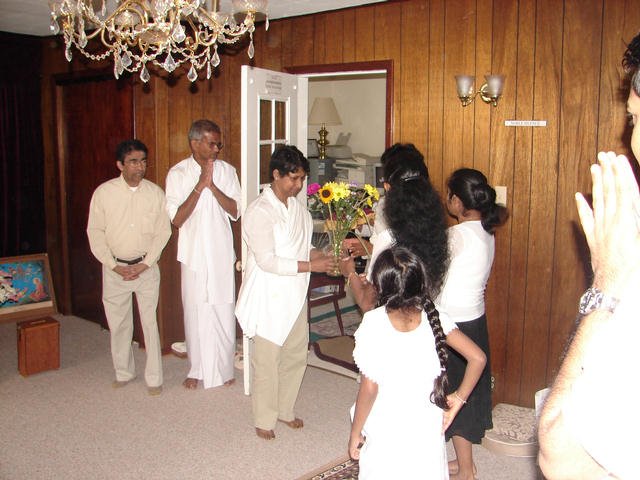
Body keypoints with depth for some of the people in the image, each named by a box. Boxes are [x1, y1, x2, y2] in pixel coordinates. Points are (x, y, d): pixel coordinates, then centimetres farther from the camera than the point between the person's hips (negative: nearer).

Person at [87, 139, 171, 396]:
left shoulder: (155, 192, -4)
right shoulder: (104, 192, -6)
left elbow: (162, 232, -2)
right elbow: (95, 232, -3)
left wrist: (144, 264, -11)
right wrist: (114, 266, -9)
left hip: (147, 267, 0)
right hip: (115, 268, 1)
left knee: (150, 322, 2)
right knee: (118, 323, 10)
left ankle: (154, 377, 13)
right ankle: (123, 372, 29)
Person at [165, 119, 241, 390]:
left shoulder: (227, 171, 1)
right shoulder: (178, 174, -5)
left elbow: (235, 211, -6)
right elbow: (177, 219, -12)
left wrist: (212, 186, -18)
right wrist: (200, 185, -20)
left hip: (222, 254, 1)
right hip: (193, 254, -1)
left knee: (224, 312, 7)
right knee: (195, 312, 8)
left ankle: (223, 368, 23)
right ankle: (197, 370, 25)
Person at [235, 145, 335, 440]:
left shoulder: (298, 207, 7)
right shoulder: (259, 211, -18)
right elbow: (267, 261, -23)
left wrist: (322, 256, -3)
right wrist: (310, 266, -24)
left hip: (295, 297, 8)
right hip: (269, 299, -7)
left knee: (296, 356, 16)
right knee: (267, 361, 4)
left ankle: (285, 410, 35)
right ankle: (264, 420, 22)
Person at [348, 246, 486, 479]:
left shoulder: (373, 322, -19)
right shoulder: (434, 317, -8)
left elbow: (369, 388, -16)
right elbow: (478, 358, -9)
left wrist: (355, 433, -4)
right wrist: (458, 398, 2)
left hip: (386, 433, -3)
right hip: (427, 428, 3)